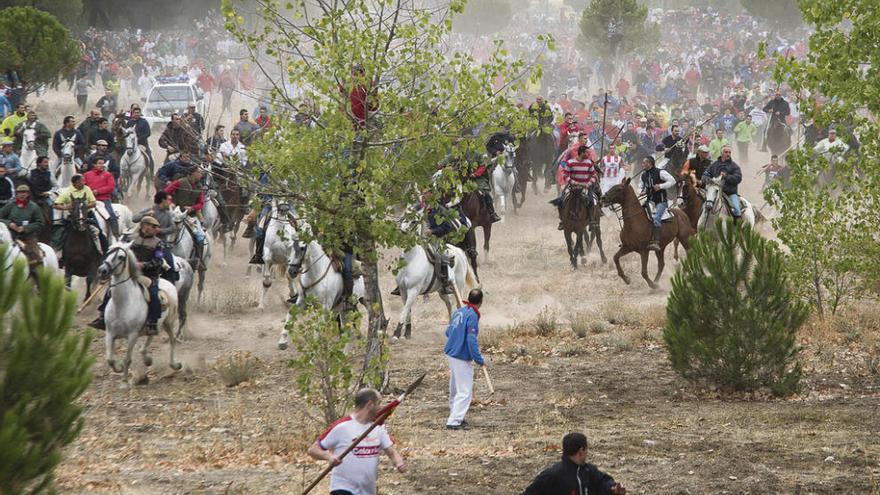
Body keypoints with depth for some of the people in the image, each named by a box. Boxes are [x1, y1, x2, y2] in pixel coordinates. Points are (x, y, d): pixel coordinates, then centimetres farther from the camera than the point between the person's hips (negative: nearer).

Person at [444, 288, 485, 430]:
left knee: (455, 389, 20)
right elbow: (472, 340, -22)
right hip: (462, 358, -9)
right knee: (465, 391, -6)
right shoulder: (472, 315, -17)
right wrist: (479, 360, -18)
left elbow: (448, 332, 18)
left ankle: (455, 417, 31)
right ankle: (454, 421, -11)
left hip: (451, 354, 9)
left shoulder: (459, 312, 7)